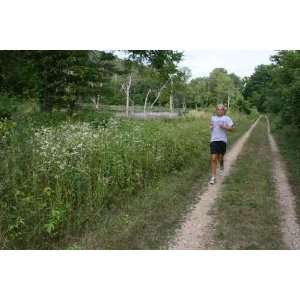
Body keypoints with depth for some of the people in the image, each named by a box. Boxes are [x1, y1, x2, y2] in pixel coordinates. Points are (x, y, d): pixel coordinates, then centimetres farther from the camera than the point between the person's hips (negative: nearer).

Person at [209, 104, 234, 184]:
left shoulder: (226, 118, 2)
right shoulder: (213, 118, 13)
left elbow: (231, 129, -3)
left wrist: (224, 127, -17)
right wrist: (211, 127, 8)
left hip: (222, 140, -2)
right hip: (214, 140, 2)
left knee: (220, 158, 5)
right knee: (213, 158, -9)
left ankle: (221, 165, 45)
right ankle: (213, 177, -5)